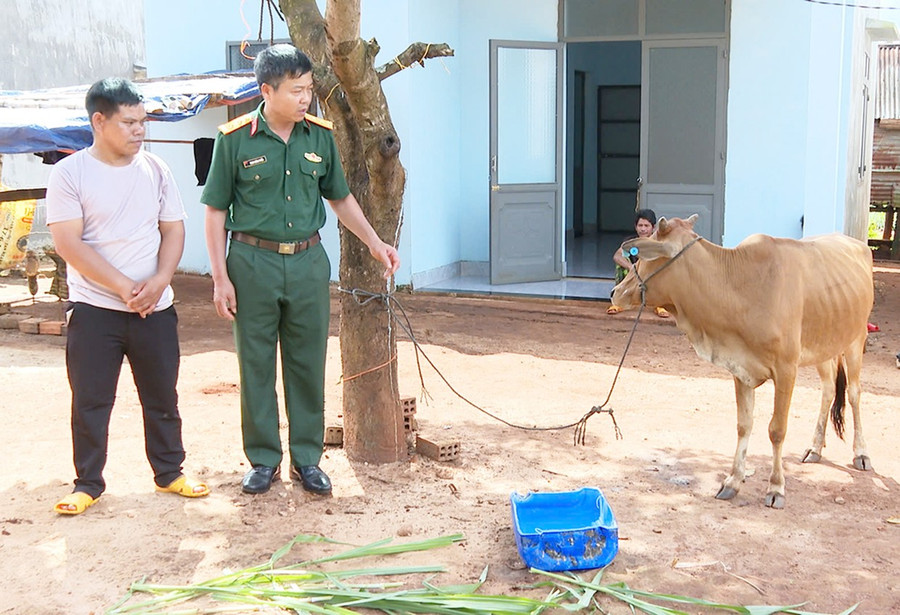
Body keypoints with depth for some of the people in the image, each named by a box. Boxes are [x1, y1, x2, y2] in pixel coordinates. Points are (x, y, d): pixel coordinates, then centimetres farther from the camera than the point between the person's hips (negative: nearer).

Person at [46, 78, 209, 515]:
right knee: (90, 401, 3)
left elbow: (173, 229, 6)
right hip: (93, 309, -3)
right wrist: (124, 287, -17)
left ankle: (169, 472, 25)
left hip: (155, 307, 3)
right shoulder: (69, 174, -6)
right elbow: (69, 244, -12)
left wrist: (159, 281, -11)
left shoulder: (155, 170, 5)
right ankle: (88, 483, 16)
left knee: (162, 397, 11)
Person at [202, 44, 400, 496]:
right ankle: (263, 459, 19)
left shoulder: (320, 136, 3)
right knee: (256, 365, 6)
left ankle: (306, 458, 20)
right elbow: (216, 210, -2)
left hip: (307, 261, 3)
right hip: (253, 261, -2)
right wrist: (220, 277, -6)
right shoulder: (235, 139, -6)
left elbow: (340, 198, 16)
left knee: (308, 364, 8)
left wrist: (375, 244, 11)